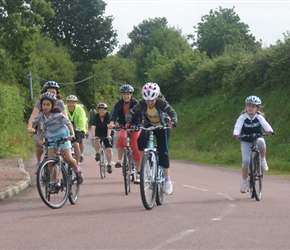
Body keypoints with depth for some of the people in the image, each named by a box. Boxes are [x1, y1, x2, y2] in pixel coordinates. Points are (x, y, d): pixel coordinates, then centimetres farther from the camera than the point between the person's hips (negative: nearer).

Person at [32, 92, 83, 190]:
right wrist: (41, 139, 2)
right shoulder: (40, 116, -7)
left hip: (63, 137, -4)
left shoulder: (57, 115, -20)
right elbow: (39, 129, 10)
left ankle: (78, 170, 18)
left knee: (68, 158, -12)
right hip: (51, 139, 4)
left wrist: (72, 134, -42)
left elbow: (68, 123, -27)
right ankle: (55, 182, 0)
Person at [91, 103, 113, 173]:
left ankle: (109, 164, 3)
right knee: (96, 140, -34)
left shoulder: (108, 116, -17)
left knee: (109, 149, -12)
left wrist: (108, 135, -42)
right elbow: (93, 127, -28)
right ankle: (97, 153, -8)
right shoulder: (96, 116, -15)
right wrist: (93, 136, -43)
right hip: (98, 134, 0)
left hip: (106, 135, 0)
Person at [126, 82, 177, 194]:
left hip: (161, 127, -2)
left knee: (163, 153, -11)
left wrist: (172, 122, -51)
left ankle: (167, 181, -4)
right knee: (141, 140, -31)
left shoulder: (161, 103, -27)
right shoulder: (142, 103, -21)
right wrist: (128, 122, -38)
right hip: (148, 125, 2)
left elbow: (172, 113, -30)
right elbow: (131, 112, -19)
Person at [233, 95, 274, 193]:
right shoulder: (243, 117, -11)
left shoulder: (259, 117, -9)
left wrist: (269, 130, -48)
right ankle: (244, 182, -2)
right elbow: (238, 126, -24)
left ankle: (263, 159, -11)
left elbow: (265, 124, -26)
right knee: (246, 160, -15)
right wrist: (236, 134, -46)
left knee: (261, 142, -37)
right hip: (246, 142, 0)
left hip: (257, 138, 0)